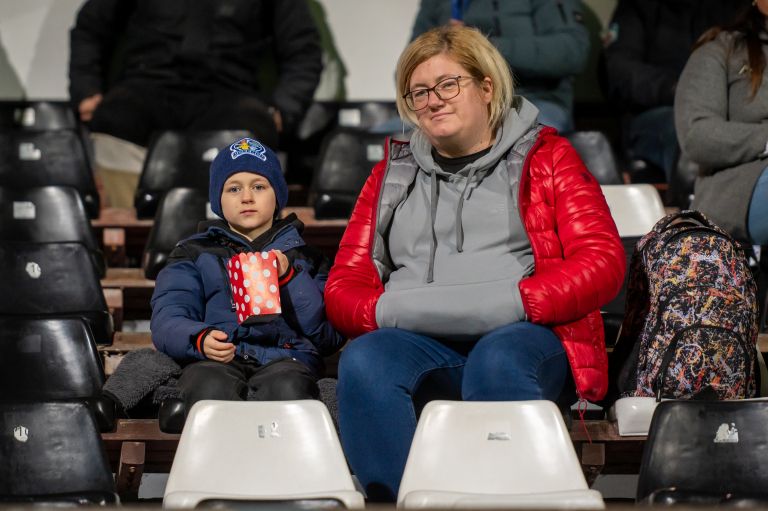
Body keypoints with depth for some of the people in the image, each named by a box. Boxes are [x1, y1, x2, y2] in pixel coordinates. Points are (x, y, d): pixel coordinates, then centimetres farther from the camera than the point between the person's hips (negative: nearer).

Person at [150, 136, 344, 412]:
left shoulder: (304, 256, 27)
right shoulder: (195, 253, 26)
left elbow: (330, 336, 12)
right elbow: (167, 321, 8)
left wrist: (290, 279, 0)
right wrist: (200, 339, -16)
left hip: (284, 355, 0)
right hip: (217, 359, 0)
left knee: (287, 390, -37)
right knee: (211, 389, -37)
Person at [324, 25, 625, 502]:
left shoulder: (545, 156, 15)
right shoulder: (393, 172, 24)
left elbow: (603, 261, 2)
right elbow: (344, 287, 17)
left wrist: (512, 301, -14)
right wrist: (388, 311, -8)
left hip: (523, 336, -2)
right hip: (417, 342, 2)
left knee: (496, 363, -38)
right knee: (363, 361, -32)